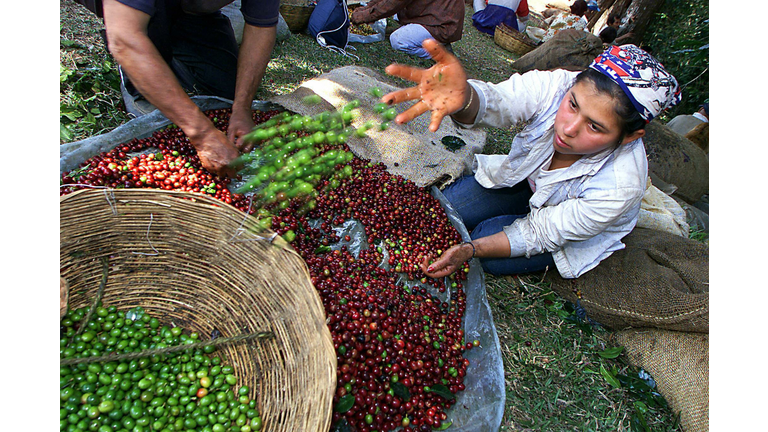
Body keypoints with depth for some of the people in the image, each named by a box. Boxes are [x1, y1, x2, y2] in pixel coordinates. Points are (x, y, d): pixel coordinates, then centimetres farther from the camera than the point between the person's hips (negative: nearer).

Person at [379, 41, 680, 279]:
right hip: (529, 178, 3)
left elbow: (540, 234, -28)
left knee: (484, 247, -19)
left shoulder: (620, 187, -37)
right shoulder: (556, 85, -32)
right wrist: (463, 97, -75)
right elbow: (498, 101, -51)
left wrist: (471, 250, -39)